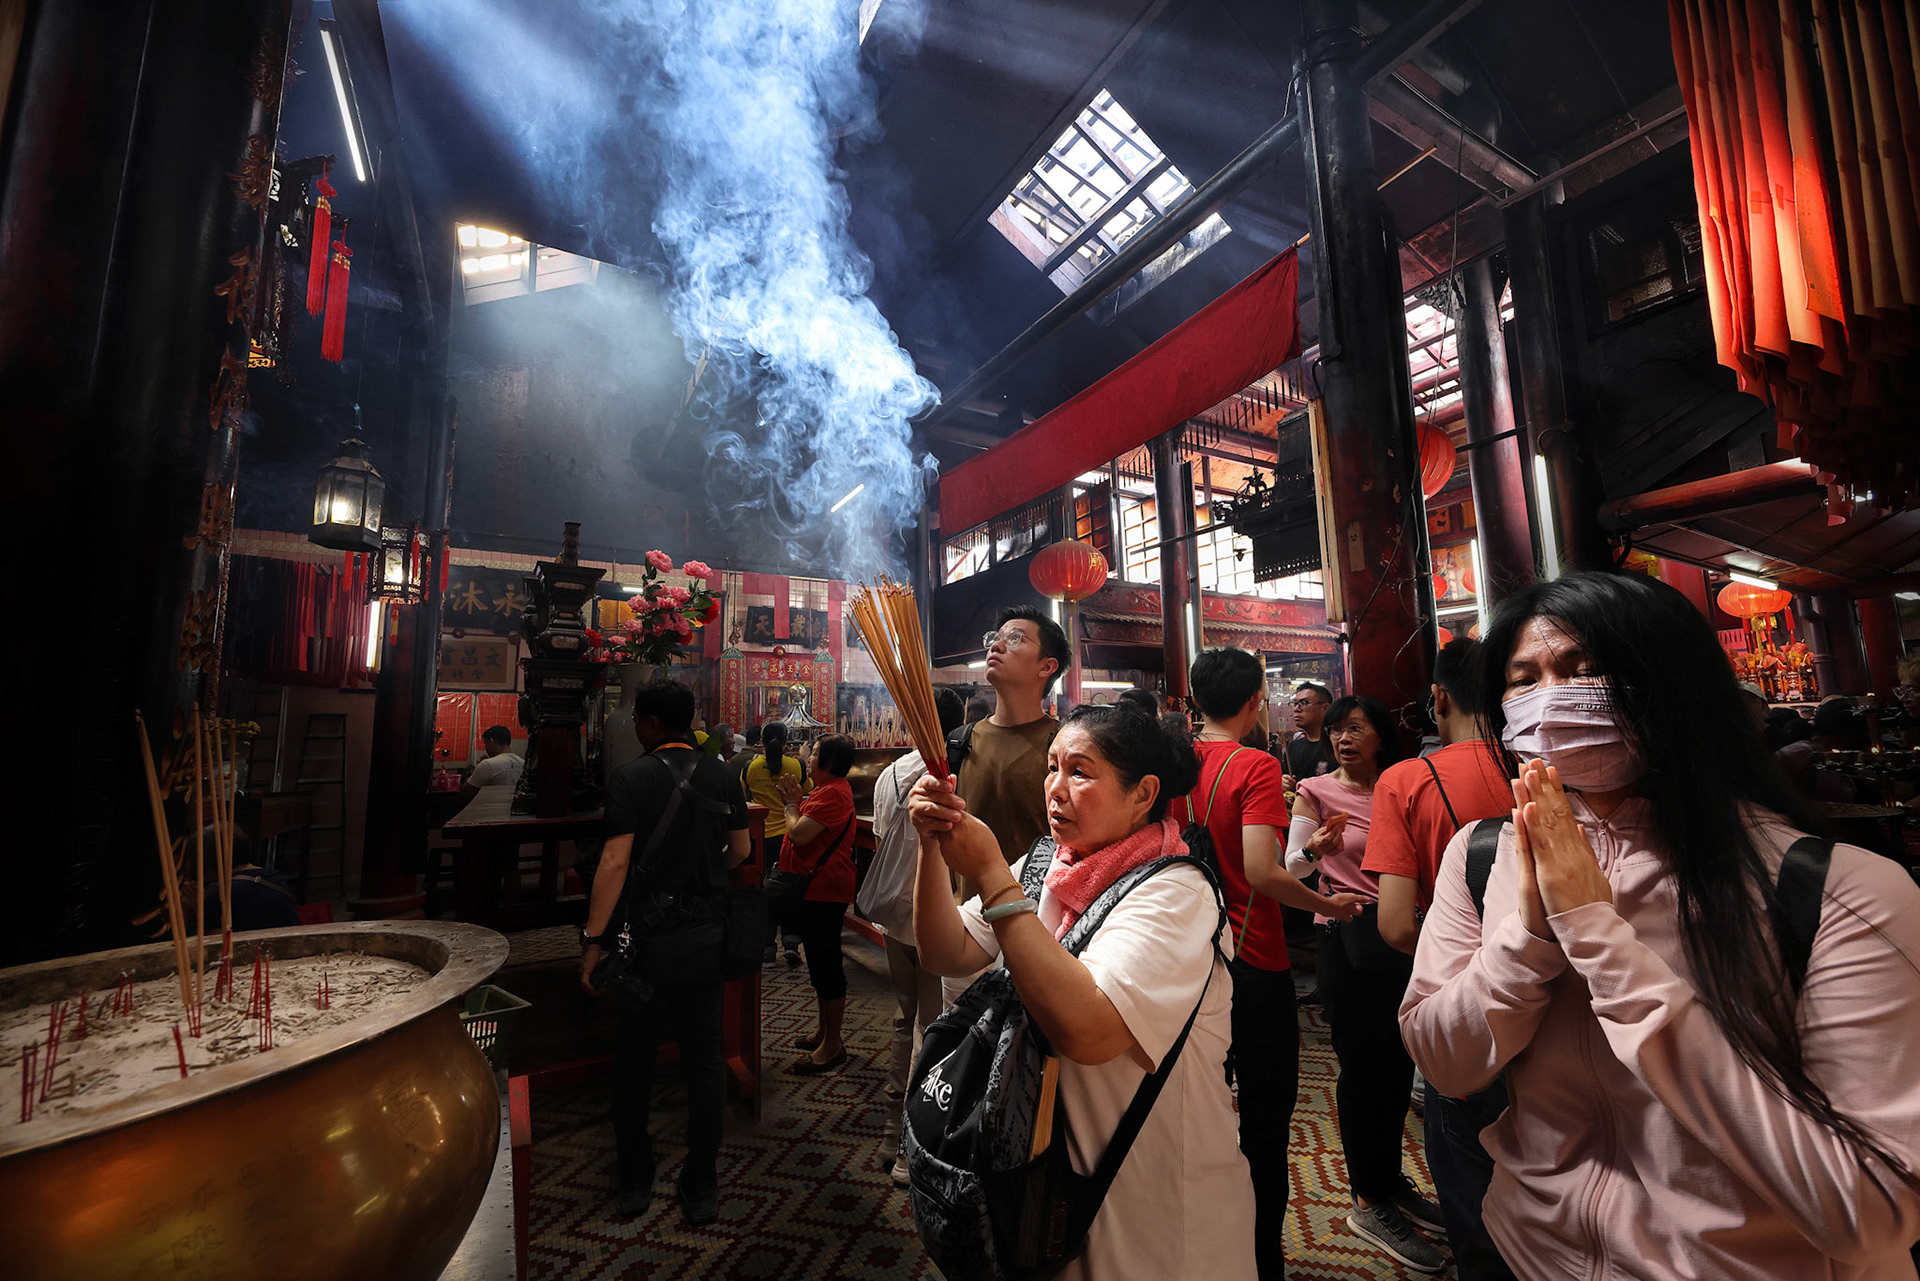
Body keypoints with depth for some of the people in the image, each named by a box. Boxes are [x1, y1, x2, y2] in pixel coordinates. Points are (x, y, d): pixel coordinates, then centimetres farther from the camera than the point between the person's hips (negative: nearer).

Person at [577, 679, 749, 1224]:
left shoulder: (630, 777, -12)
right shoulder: (722, 776, 0)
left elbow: (615, 862, -16)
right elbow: (740, 851, 7)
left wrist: (593, 938, -10)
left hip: (648, 934, -3)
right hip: (707, 931, 3)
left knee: (636, 1057, 16)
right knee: (703, 1056, 12)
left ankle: (635, 1181, 31)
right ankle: (702, 1188, 21)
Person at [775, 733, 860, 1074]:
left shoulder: (832, 793, -21)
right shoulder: (827, 790, 15)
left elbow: (798, 834, -25)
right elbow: (804, 829, 17)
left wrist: (791, 804, -9)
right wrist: (796, 801, 6)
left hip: (824, 891, -11)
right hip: (817, 889, 11)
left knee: (825, 967, -1)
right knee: (820, 964, 21)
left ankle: (832, 1045, 11)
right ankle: (824, 1031, 35)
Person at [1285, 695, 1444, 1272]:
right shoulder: (1316, 791, -5)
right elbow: (1291, 864, -10)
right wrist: (1313, 848, -31)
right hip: (1346, 936, -4)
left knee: (1400, 1059, 13)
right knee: (1362, 1063, 3)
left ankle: (1391, 1180, 34)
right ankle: (1368, 1203, 20)